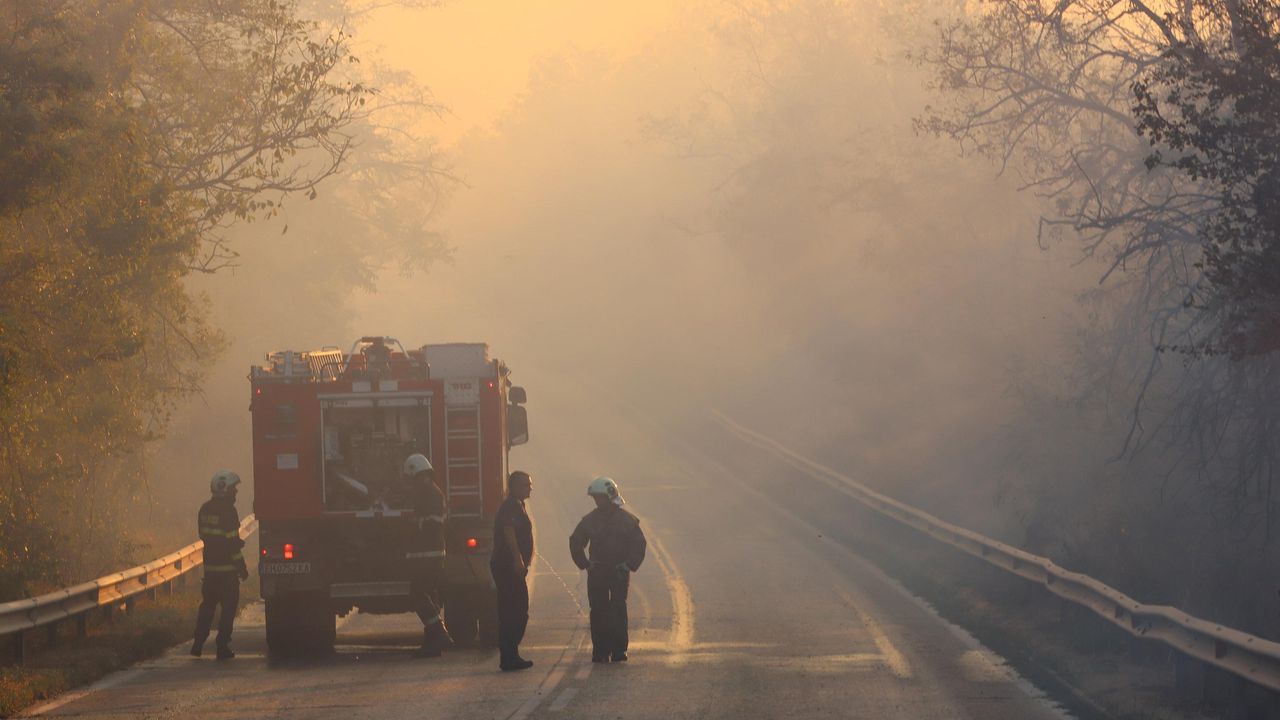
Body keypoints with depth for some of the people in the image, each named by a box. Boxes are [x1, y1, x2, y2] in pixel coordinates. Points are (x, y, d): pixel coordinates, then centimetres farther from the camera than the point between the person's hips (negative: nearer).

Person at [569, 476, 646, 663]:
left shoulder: (626, 519, -1)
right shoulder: (590, 520, 5)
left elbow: (639, 543, 3)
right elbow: (575, 542, 16)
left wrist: (628, 565, -6)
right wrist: (585, 564, 7)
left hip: (619, 572, -2)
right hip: (597, 573, 2)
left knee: (618, 610, -7)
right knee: (598, 611, -2)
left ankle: (619, 650, -5)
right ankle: (600, 651, 1)